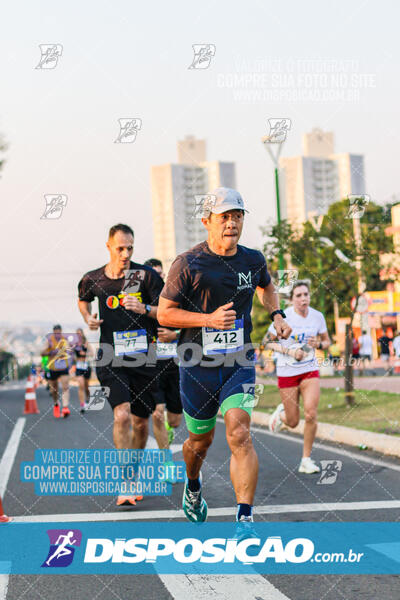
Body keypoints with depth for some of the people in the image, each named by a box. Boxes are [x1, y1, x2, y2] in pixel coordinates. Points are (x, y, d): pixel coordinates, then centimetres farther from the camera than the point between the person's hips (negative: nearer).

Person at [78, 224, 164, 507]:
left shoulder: (146, 275, -3)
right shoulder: (93, 279, 3)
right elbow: (83, 300, 26)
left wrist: (144, 309, -20)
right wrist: (88, 317, 6)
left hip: (144, 356, 1)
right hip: (112, 358, -1)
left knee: (141, 421, 9)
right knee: (122, 414, -19)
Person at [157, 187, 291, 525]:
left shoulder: (253, 260, 3)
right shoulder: (188, 264, -10)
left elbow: (266, 286, 27)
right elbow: (164, 313, -7)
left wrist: (276, 315, 8)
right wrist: (209, 319, -19)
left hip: (239, 364, 1)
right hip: (197, 365, -1)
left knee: (239, 435, -17)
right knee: (201, 440, 15)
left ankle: (245, 519, -18)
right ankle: (193, 487, 49)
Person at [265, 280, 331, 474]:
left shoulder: (317, 316, -1)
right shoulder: (283, 317, -11)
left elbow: (327, 341, 11)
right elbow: (268, 342, -3)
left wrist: (318, 344, -12)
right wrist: (290, 351, -17)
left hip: (310, 371, 2)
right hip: (287, 372, -2)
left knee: (311, 415, -16)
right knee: (293, 422, 3)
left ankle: (306, 460, -2)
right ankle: (281, 412, 42)